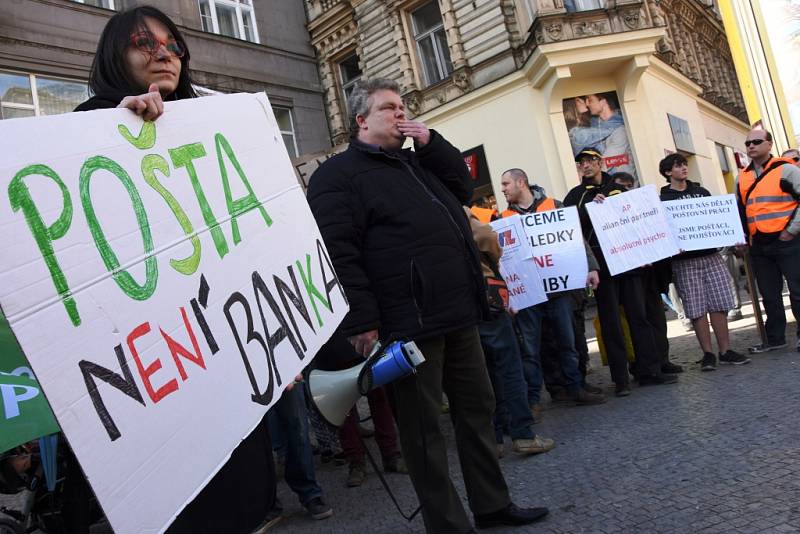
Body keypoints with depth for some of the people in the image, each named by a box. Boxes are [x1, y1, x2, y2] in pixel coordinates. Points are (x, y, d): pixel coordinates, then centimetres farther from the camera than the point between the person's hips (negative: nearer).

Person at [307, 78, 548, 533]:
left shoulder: (416, 161, 23)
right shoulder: (338, 175, -4)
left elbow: (464, 188, 22)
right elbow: (339, 252, -14)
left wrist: (431, 143, 9)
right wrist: (363, 321, -21)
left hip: (459, 312, 9)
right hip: (410, 322, -8)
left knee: (478, 408, 16)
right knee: (424, 427, 3)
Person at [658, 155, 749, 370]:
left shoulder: (701, 192, 16)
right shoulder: (663, 199, 2)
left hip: (711, 254, 4)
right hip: (684, 259, -4)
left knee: (719, 303, 2)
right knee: (696, 308, -2)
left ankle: (725, 350, 10)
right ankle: (708, 353, 6)